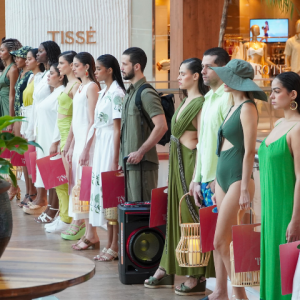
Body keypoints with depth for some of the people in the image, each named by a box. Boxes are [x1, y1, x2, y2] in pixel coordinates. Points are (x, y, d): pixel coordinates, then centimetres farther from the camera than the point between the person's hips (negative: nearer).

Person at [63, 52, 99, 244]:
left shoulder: (92, 87, -10)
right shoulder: (81, 87, 17)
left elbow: (93, 120, -16)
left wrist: (86, 148, -19)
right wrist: (71, 146, 20)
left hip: (88, 141, -9)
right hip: (78, 140, 9)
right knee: (78, 183, 12)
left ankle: (90, 235, -9)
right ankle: (80, 224, 20)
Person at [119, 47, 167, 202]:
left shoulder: (146, 93, -13)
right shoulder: (130, 92, 16)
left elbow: (161, 126, -23)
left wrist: (140, 152, -21)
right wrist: (122, 158, 16)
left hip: (142, 163, -9)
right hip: (129, 162, 9)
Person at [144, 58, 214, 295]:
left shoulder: (201, 103, -14)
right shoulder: (186, 101, 15)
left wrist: (198, 176, -21)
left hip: (191, 162, -9)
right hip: (178, 162, 9)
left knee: (193, 217, -5)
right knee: (176, 215, 13)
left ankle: (198, 278, 1)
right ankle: (168, 270, 21)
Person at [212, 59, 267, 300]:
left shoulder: (247, 108, -12)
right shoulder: (233, 107, 14)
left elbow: (250, 151, -17)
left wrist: (245, 189, -20)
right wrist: (213, 181, 19)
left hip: (237, 179, -9)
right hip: (223, 177, 9)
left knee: (221, 242, -10)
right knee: (228, 243, 7)